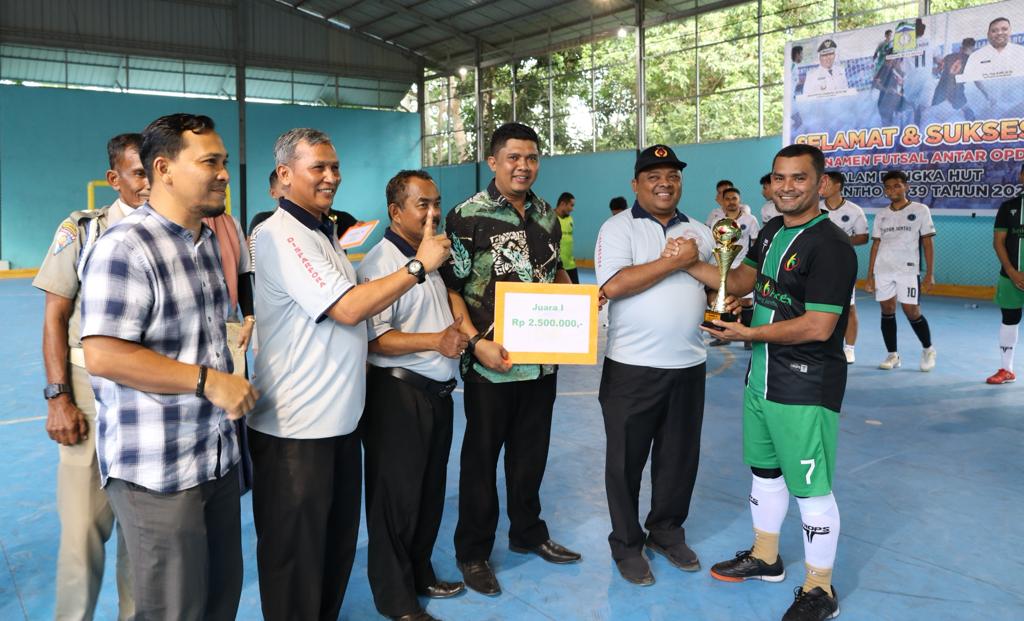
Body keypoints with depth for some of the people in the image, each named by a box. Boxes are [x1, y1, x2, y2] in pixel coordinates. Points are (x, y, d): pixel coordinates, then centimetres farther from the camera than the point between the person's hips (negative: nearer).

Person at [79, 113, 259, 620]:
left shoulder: (211, 241, 11)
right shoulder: (126, 247, -16)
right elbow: (103, 356, -22)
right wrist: (207, 381, -21)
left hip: (218, 457, 8)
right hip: (157, 469, -7)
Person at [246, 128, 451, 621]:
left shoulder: (323, 232, 14)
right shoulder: (281, 236, -17)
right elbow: (348, 308, -23)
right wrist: (419, 264, -17)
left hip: (340, 417, 9)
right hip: (296, 427, -9)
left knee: (338, 543, 21)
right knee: (296, 553, 7)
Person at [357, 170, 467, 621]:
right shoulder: (380, 262, -15)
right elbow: (375, 338, -23)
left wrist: (461, 335, 12)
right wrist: (435, 341, -30)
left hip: (437, 392, 8)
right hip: (398, 394, -8)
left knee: (430, 491, 18)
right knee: (396, 497, 5)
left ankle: (420, 573, 36)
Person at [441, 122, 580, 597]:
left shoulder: (548, 216, 8)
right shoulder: (468, 216, -10)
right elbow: (450, 288, -11)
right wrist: (477, 342, -22)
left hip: (542, 358, 6)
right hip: (491, 361, -5)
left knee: (531, 451, 18)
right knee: (481, 456, 8)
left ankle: (528, 532, 38)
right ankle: (472, 552, 24)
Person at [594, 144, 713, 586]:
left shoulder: (699, 232, 12)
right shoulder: (618, 229, -5)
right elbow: (613, 286, -20)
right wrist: (675, 261, -15)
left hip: (688, 365, 5)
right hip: (632, 366, -4)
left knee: (680, 456, 15)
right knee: (626, 459, 7)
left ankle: (667, 531, 34)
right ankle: (627, 545, 23)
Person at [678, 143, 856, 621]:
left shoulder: (830, 246, -19)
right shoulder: (771, 232, 9)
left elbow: (818, 327, -24)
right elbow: (741, 281, 10)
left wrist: (748, 333, -16)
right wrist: (690, 264, -5)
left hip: (806, 388, -9)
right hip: (762, 377, 9)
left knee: (810, 488, 1)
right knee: (764, 471, 22)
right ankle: (765, 558, 41)